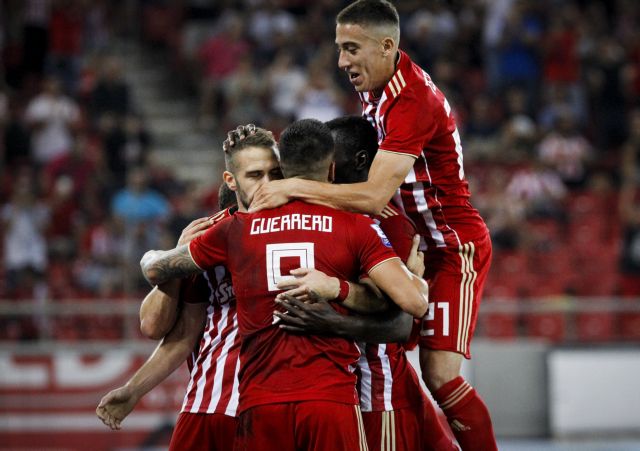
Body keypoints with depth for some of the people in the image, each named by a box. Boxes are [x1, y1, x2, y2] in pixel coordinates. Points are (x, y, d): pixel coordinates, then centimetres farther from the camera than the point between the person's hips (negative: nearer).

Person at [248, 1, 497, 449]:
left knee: (440, 376, -16)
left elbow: (374, 197, -33)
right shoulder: (376, 86, 4)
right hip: (417, 242, 9)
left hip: (454, 248, -9)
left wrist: (295, 188, -29)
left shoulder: (413, 100, -26)